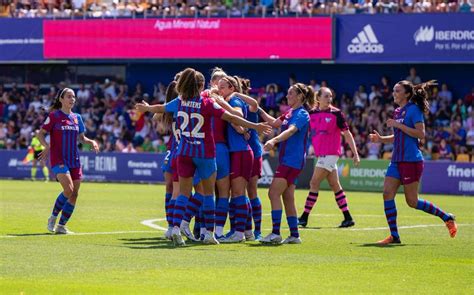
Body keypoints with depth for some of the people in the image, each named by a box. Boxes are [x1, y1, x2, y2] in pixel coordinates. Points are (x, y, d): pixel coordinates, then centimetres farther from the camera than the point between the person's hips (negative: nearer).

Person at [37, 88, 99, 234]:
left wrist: (91, 142, 1)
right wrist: (47, 146, -19)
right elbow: (40, 133, -2)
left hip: (74, 160, 6)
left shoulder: (77, 117, 12)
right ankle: (53, 218, -1)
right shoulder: (54, 116, -3)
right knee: (68, 190, -21)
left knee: (74, 195, 1)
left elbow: (81, 137, 21)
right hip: (59, 160, -6)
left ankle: (61, 226, 10)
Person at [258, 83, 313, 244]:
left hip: (292, 160, -10)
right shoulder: (290, 112, 15)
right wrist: (259, 110, 21)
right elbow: (274, 122, 28)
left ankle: (276, 233, -16)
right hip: (287, 160, 10)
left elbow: (291, 130, -30)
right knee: (288, 197, 10)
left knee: (274, 193, -14)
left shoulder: (302, 114, -13)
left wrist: (274, 140, -46)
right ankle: (294, 235, 14)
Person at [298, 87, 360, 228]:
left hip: (331, 153, -6)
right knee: (335, 186, 9)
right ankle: (348, 218, 14)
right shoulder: (311, 114, 7)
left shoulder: (336, 113, -7)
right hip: (321, 153, 6)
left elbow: (347, 134, -4)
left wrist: (355, 154, -7)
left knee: (314, 184, -8)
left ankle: (304, 218, -3)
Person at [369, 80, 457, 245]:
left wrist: (399, 125, -20)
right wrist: (381, 139, 9)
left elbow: (421, 134, -18)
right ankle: (394, 236, -3)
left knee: (412, 202, -3)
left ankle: (447, 218, 13)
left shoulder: (414, 109, -9)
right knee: (387, 193, -6)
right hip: (397, 161, 8)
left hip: (411, 161, -8)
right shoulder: (397, 112, 15)